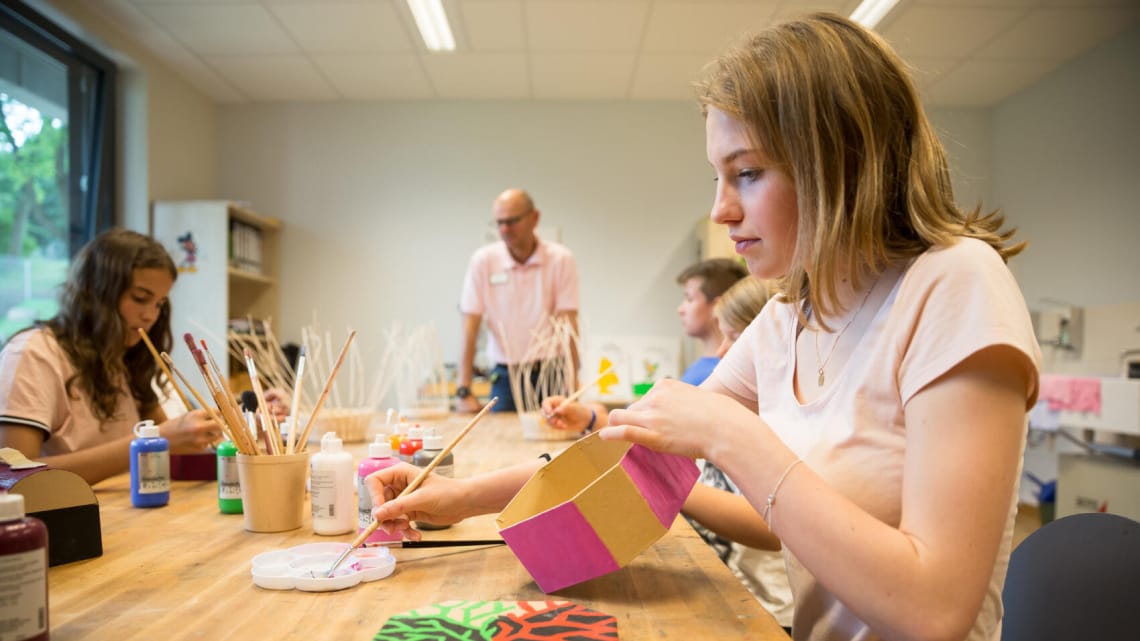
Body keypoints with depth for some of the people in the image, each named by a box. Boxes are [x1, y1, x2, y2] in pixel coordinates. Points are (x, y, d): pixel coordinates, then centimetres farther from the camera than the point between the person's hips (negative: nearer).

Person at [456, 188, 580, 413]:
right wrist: (464, 390, -11)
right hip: (505, 376, 1)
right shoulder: (483, 260, -3)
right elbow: (470, 327, -6)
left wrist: (571, 384, -19)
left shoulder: (561, 259, -5)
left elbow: (568, 326, -10)